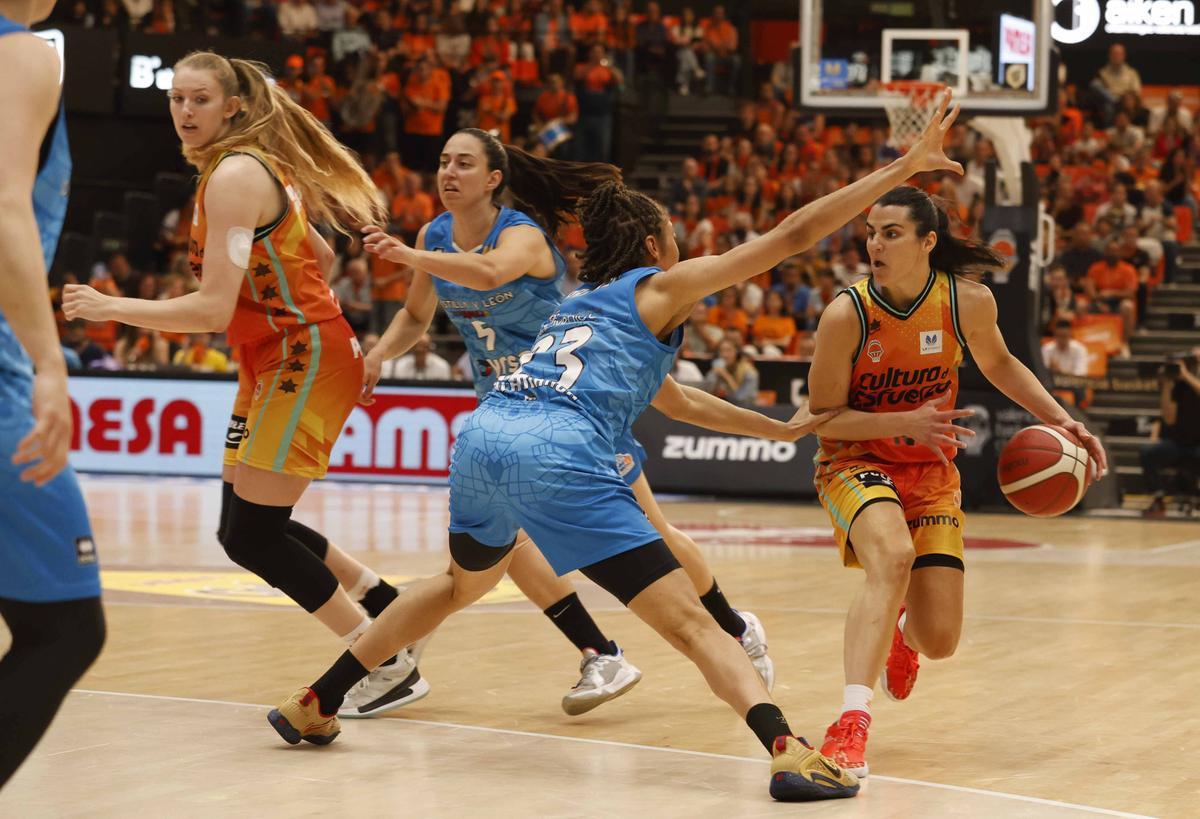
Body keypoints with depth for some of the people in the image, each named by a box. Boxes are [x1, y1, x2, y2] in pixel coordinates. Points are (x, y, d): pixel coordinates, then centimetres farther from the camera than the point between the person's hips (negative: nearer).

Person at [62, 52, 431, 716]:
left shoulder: (234, 175, -17)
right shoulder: (260, 167, 12)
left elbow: (212, 309, -23)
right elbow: (320, 259, 24)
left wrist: (110, 307, -19)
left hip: (302, 363, -10)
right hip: (275, 362, 10)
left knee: (251, 537, -9)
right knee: (243, 530, 11)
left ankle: (391, 666, -1)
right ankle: (390, 608, 22)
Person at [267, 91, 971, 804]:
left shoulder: (586, 300, 33)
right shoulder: (660, 288, 13)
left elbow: (674, 400, 44)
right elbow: (792, 236, 7)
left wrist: (779, 427, 50)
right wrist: (904, 168, 10)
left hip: (483, 437, 7)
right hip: (558, 458, -7)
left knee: (465, 582, 35)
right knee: (690, 622, -8)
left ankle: (314, 706, 39)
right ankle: (788, 752, -26)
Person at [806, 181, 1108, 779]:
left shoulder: (969, 302, -12)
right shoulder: (846, 315, -20)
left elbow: (997, 363, 10)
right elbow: (822, 416, -14)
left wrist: (1059, 418, 0)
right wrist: (907, 423, -28)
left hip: (931, 472, 3)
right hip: (854, 462, -3)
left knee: (939, 640, -2)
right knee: (893, 556, -37)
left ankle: (902, 634, 41)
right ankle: (851, 724, -40)